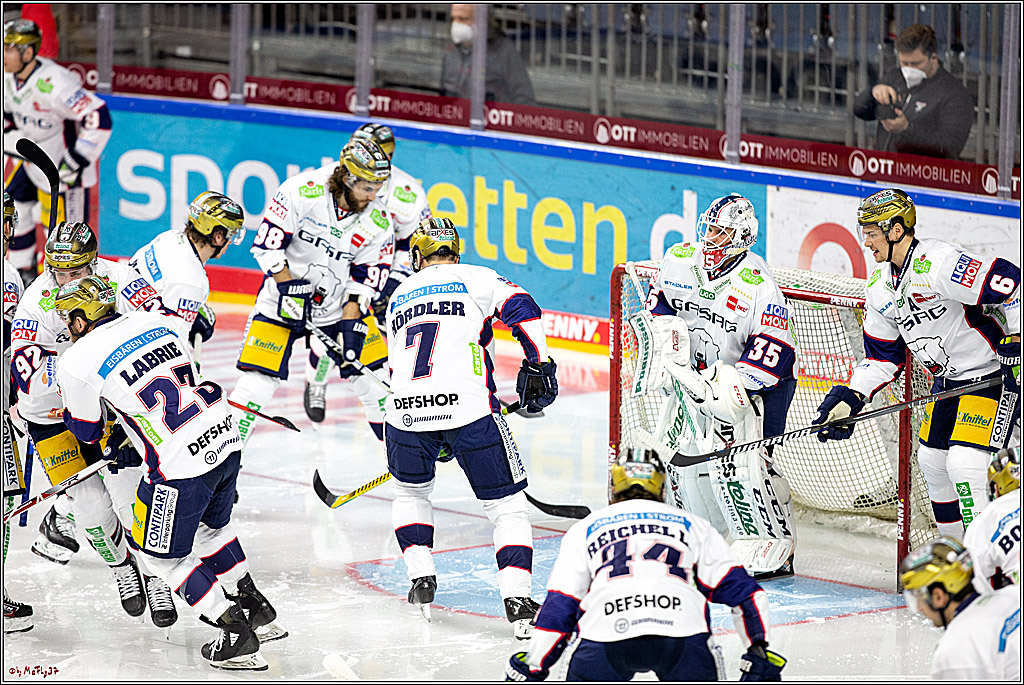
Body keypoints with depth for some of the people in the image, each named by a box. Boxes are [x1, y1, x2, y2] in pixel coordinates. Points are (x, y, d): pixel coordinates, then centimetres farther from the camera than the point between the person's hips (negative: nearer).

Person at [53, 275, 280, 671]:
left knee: (165, 554, 13)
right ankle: (253, 604, 39)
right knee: (209, 526, 31)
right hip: (225, 440, 7)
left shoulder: (78, 362, -7)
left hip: (180, 467, -7)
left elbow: (86, 431, 7)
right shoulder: (156, 323, 11)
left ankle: (237, 637, 7)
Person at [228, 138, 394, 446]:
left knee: (374, 379, 1)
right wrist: (289, 286, -21)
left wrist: (350, 324, -14)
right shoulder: (303, 192, -20)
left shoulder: (378, 222, -9)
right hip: (285, 300, -3)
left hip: (340, 303, 3)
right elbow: (267, 243, -17)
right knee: (258, 380, -11)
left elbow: (365, 279, -5)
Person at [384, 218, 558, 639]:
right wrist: (538, 366, 1)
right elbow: (521, 308, -6)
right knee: (507, 506, 7)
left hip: (406, 410, 3)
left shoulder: (399, 297, 27)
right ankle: (516, 599, -7)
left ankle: (420, 579, 20)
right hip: (468, 405, -3)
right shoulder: (477, 279, 14)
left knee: (410, 491, 32)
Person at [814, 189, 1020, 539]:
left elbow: (1009, 284, -27)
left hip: (991, 374, -10)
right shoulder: (880, 289, 7)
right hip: (947, 378, 10)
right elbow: (883, 355, 13)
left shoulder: (938, 263, -23)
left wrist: (1016, 343, -25)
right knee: (932, 461, 14)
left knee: (964, 465, -18)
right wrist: (852, 398, 0)